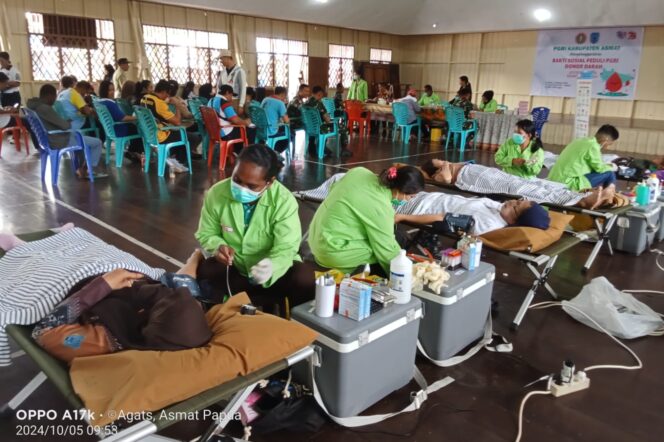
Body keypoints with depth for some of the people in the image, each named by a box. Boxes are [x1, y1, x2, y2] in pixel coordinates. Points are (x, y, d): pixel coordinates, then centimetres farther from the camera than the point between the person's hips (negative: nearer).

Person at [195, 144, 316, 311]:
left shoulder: (284, 201, -22)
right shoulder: (216, 193, -14)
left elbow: (285, 249, -23)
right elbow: (206, 234, -1)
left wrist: (271, 267, -47)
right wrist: (218, 246, -25)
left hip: (272, 269, -1)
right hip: (233, 268, 2)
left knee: (307, 280, -30)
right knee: (201, 271, -28)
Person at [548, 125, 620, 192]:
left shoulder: (582, 141, 15)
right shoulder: (593, 145, -11)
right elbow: (599, 168, -3)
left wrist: (606, 166, 24)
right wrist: (611, 168, 16)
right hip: (567, 183, -10)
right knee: (609, 174, -2)